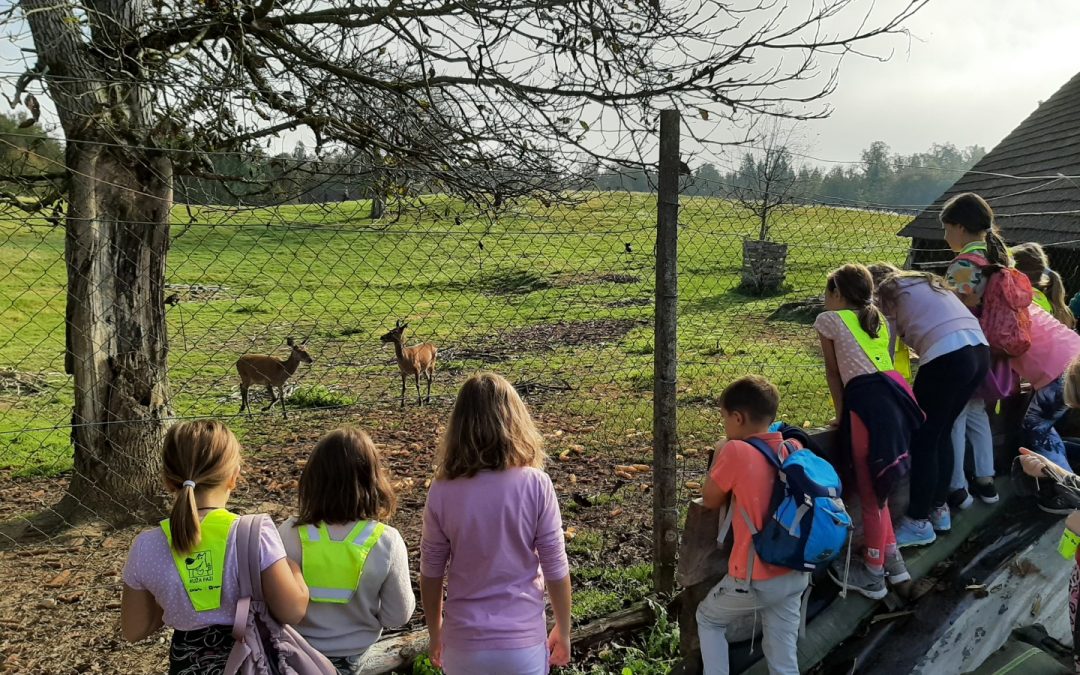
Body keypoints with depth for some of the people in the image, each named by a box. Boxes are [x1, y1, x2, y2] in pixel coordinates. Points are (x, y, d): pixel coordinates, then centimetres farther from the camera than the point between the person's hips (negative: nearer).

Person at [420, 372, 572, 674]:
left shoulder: (442, 491, -11)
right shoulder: (535, 485, -15)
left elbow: (431, 573, -2)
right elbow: (556, 569, -8)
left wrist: (435, 634, 14)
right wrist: (563, 631, 7)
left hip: (463, 643, 1)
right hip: (523, 641, -1)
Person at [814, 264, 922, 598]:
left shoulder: (829, 319, 9)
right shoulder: (878, 318, 26)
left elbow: (833, 372, 11)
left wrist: (841, 414, 19)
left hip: (867, 401, -7)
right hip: (896, 391, 7)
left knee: (869, 490, 4)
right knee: (877, 485, 22)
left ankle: (873, 575, 16)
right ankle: (892, 560, 32)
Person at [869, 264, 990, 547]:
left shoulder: (886, 295, 11)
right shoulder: (924, 282, 30)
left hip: (947, 357, -8)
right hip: (980, 351, 8)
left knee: (922, 440, 4)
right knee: (941, 434, 21)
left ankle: (919, 523, 10)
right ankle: (939, 509, 30)